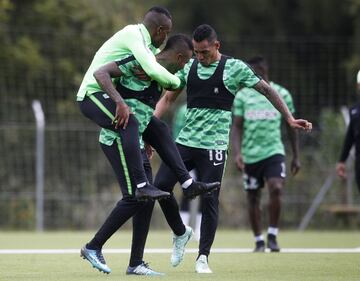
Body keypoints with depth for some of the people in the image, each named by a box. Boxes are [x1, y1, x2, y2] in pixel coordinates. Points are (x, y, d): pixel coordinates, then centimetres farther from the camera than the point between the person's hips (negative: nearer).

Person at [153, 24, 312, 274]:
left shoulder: (234, 68, -4)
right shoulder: (188, 67, 7)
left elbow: (267, 90, 0)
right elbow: (168, 98, 13)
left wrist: (289, 118, -6)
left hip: (214, 146, -4)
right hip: (185, 140, 4)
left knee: (210, 199, -6)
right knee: (161, 186, -6)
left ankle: (203, 257, 4)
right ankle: (180, 234, 17)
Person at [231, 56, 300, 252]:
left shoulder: (281, 94, 3)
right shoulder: (242, 95, 2)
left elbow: (291, 126, 10)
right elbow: (236, 127, 1)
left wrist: (296, 156, 10)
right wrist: (237, 153, -14)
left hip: (274, 151, -1)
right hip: (250, 154, 1)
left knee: (276, 189, -22)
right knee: (253, 198, 5)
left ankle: (272, 236, -7)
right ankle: (259, 241, 18)